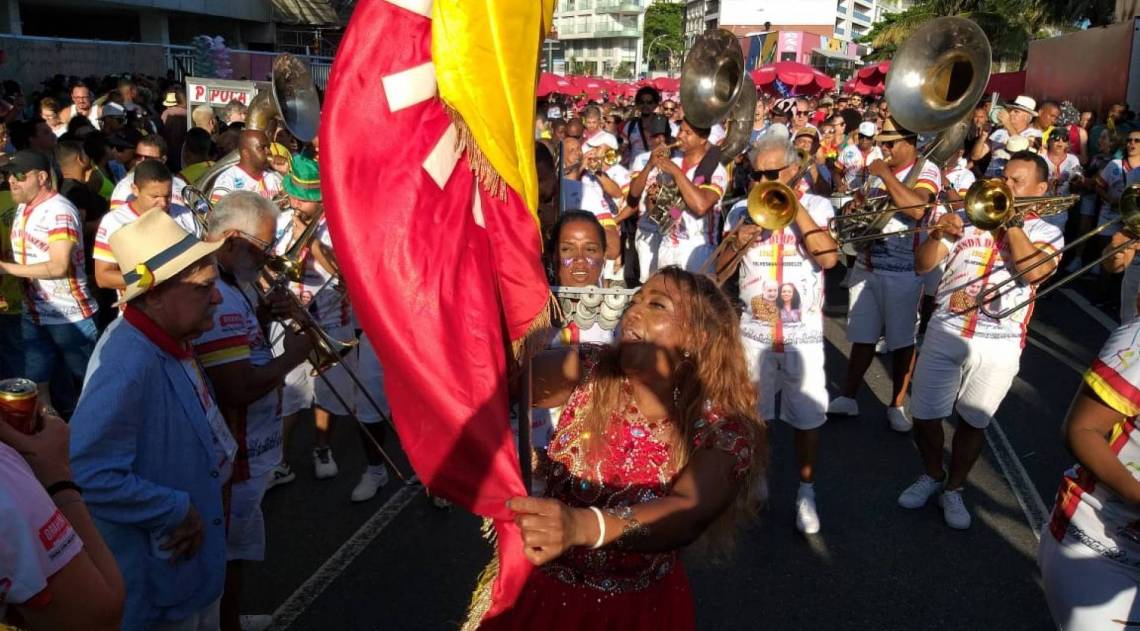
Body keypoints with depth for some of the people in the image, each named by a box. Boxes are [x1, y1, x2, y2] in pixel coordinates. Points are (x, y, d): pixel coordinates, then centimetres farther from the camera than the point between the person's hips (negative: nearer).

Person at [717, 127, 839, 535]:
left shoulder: (816, 206, -4)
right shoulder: (742, 210, 3)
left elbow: (829, 258, -21)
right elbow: (718, 272, 3)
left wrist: (794, 205, -22)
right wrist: (737, 243, -17)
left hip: (804, 333, -2)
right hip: (754, 331, 2)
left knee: (807, 417, 5)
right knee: (751, 414, 13)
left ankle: (806, 491, 24)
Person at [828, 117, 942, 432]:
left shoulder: (926, 169, -9)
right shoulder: (882, 169, 11)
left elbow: (917, 209, -28)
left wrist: (885, 174, -21)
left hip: (904, 269, -6)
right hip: (867, 263, 6)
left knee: (902, 339, 5)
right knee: (862, 335, 12)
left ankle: (897, 405, 17)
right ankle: (847, 397, 20)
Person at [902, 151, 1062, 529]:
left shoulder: (1047, 233, 3)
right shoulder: (970, 218, 6)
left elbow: (1034, 272, -19)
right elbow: (922, 266, 1)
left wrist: (1012, 220, -15)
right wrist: (937, 235, -18)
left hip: (998, 345, -1)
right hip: (945, 332, 2)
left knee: (973, 422, 10)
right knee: (924, 415, 6)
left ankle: (954, 488, 29)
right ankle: (932, 476, 31)